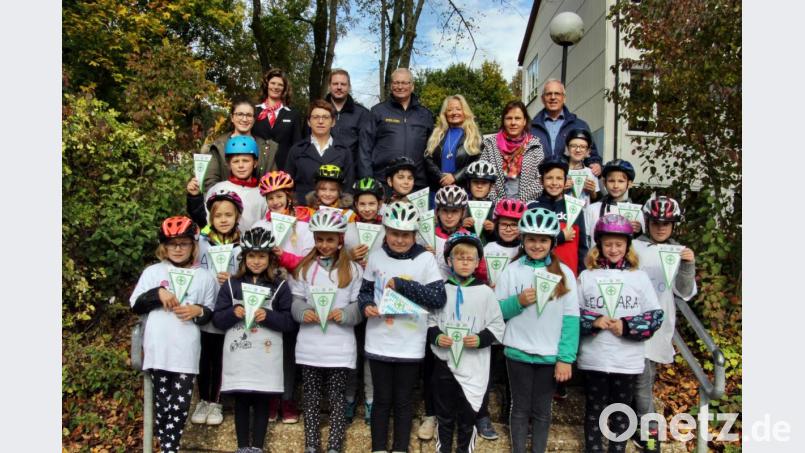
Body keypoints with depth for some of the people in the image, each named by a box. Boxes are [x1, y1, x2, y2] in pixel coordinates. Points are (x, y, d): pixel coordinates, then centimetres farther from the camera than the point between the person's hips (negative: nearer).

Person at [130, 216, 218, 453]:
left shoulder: (204, 277, 5)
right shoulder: (152, 272, 6)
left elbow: (210, 315, 9)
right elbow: (135, 305, 3)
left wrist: (198, 311, -12)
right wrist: (158, 293, -11)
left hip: (186, 350, 0)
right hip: (158, 348, 0)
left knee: (181, 403, 0)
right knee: (162, 400, 9)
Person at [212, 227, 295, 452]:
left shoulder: (280, 286, 2)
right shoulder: (231, 284, 6)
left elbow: (290, 322, -2)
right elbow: (217, 319, 5)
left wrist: (268, 316, -16)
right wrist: (233, 313, -13)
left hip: (266, 355, -1)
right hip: (238, 354, 1)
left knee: (262, 401, 6)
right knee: (241, 401, 9)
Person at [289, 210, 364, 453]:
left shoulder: (353, 269, 0)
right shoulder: (304, 267, 6)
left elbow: (361, 305, -2)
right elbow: (295, 300, 5)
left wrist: (345, 314, -20)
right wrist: (303, 312, -15)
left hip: (340, 346, -2)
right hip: (309, 345, 2)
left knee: (337, 398, 7)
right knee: (311, 397, 12)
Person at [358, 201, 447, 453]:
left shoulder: (425, 259, -9)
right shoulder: (376, 257, 1)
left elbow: (439, 298, -15)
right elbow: (365, 290, 10)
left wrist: (401, 284, -20)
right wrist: (366, 305, -12)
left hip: (410, 345, -2)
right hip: (379, 343, 2)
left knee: (403, 401, 12)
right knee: (381, 400, 13)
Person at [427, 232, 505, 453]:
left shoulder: (485, 292, -2)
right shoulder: (441, 289, 0)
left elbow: (497, 325, -1)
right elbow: (429, 320, 5)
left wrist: (481, 339, -17)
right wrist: (436, 336, -14)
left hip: (473, 365, -1)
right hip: (444, 361, 1)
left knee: (467, 415, 10)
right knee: (444, 413, 14)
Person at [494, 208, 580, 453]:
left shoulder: (564, 273, -2)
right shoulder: (511, 271, -2)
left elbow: (571, 318, -5)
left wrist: (566, 358, -9)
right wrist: (518, 301, -18)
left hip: (550, 355, 0)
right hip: (518, 353, 0)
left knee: (542, 410, 13)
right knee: (520, 408, 11)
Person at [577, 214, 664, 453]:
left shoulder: (640, 277, 2)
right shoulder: (586, 276, 1)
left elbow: (656, 317, -1)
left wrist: (627, 326, -15)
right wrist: (593, 321, -17)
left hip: (628, 361, 0)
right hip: (594, 359, 0)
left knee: (621, 412, 12)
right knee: (594, 411, 11)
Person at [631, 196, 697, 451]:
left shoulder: (680, 252, 7)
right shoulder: (635, 247, -1)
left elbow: (685, 293, 2)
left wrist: (688, 266, -12)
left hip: (661, 325, 2)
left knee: (644, 378, 11)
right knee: (643, 379, 0)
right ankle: (650, 431, 17)